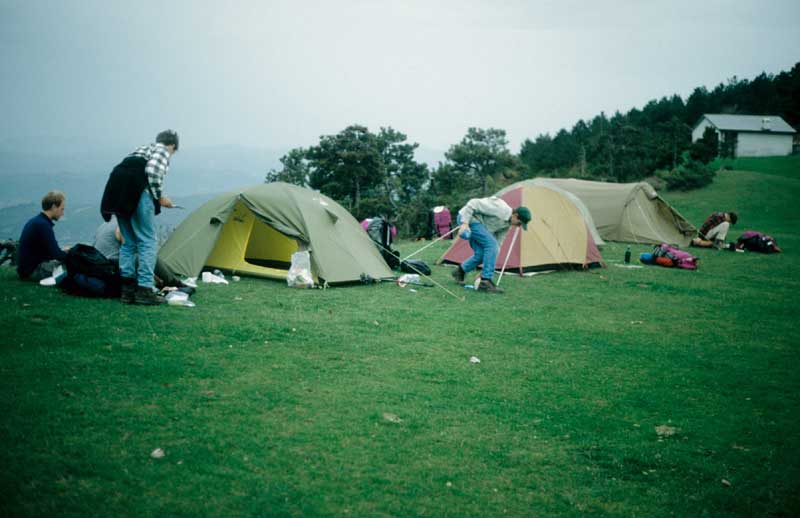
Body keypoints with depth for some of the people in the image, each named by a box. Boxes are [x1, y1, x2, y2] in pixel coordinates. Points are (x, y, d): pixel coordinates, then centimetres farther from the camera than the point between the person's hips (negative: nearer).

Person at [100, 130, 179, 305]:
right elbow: (152, 171, -11)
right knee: (148, 241, -4)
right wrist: (160, 197, 1)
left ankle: (128, 290, 13)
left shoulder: (144, 148, 31)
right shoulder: (163, 150, 8)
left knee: (129, 242, 13)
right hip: (136, 190, -8)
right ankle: (144, 290, -7)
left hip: (117, 191, 8)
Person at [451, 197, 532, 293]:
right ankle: (486, 281, -17)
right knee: (491, 244, -19)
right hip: (469, 218, -10)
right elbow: (473, 204, -24)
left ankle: (460, 272, 26)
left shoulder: (507, 223, 5)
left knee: (481, 254, 3)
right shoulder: (499, 208, -24)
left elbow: (497, 243, 11)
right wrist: (464, 223, -27)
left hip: (476, 222, 10)